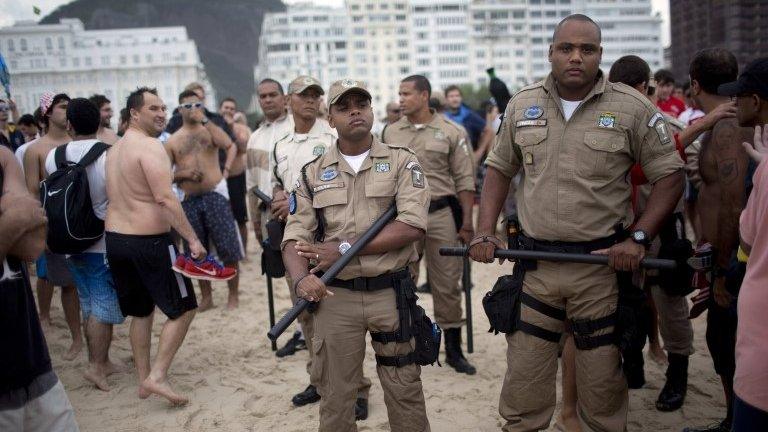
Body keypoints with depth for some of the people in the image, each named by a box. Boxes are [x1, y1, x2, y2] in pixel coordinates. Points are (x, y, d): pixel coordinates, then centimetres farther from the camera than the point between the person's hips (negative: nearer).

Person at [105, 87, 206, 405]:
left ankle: (143, 380, 26)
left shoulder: (114, 149, 14)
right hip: (149, 241, -9)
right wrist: (193, 239, -21)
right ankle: (157, 376, 0)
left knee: (141, 311, 19)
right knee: (183, 308, 4)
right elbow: (165, 198, -24)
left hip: (114, 238, 9)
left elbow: (113, 196, 18)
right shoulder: (149, 146, -14)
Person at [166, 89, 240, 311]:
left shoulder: (210, 129, 5)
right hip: (189, 200, 3)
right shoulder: (173, 140, 9)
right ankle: (206, 297, 24)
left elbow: (231, 146, -10)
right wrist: (182, 174, -9)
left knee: (227, 247, -1)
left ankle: (233, 294, 13)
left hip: (215, 195, -2)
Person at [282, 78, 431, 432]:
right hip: (335, 297, 2)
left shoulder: (401, 162, 0)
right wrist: (301, 279, -20)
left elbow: (412, 226, -13)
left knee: (405, 390, 11)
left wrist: (345, 249, -15)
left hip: (391, 294, -1)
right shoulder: (313, 173, 6)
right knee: (335, 396, 13)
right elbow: (295, 237, 1)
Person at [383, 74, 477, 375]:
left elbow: (464, 181, 0)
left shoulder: (450, 132, -1)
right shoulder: (390, 133, 7)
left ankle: (453, 349, 18)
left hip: (442, 215, -2)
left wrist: (467, 224, -5)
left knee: (447, 285, 5)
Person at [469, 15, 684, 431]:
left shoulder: (631, 108, -4)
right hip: (535, 265, 2)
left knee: (603, 382, 10)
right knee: (522, 382, 11)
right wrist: (484, 233, 3)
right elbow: (500, 168, 14)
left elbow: (670, 175, 0)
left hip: (602, 266, -2)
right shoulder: (522, 105, 6)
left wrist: (638, 238, -12)